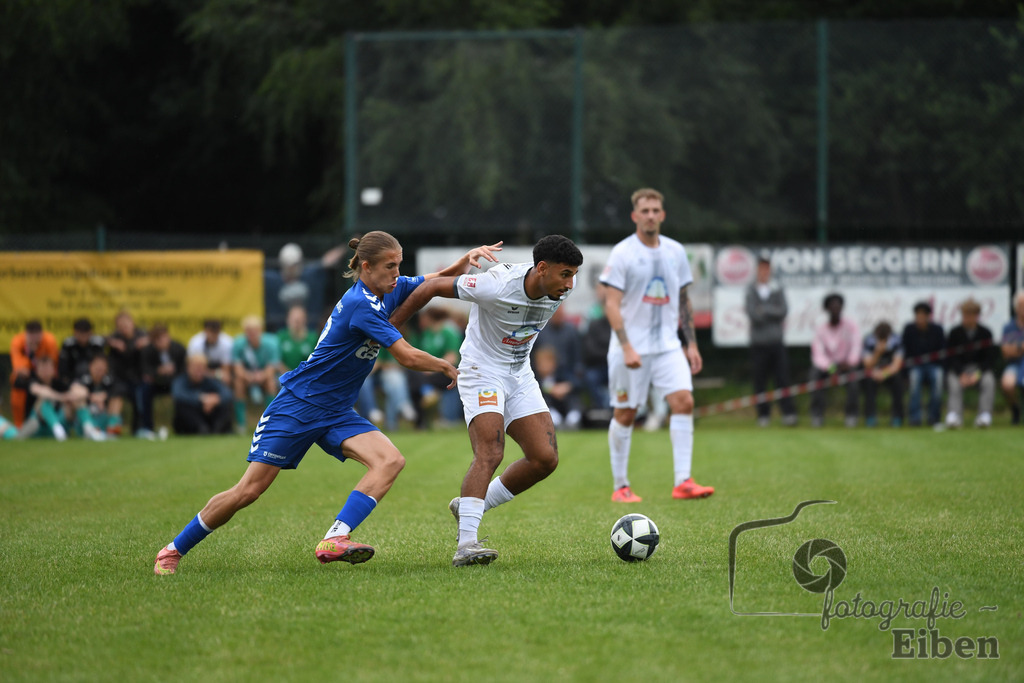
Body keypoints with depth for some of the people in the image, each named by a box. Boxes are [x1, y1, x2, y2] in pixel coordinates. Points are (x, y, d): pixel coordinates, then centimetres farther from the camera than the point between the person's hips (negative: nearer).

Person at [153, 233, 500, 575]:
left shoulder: (389, 290, 3)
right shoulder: (360, 304, -23)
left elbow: (439, 280, 16)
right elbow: (408, 357, -23)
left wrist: (467, 259, -5)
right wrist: (447, 367, -6)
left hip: (336, 414, 8)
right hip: (298, 405, -8)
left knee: (391, 460, -19)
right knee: (248, 490, -8)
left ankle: (333, 541, -29)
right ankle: (173, 550, 10)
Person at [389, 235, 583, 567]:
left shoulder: (563, 287, -10)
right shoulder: (497, 286, -29)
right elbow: (431, 287, -18)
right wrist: (389, 328, -9)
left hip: (520, 375, 7)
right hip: (482, 372, -7)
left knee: (545, 458, -4)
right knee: (490, 453, -25)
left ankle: (467, 507, 12)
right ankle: (466, 544, -30)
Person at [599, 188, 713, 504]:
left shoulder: (676, 251, 8)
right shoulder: (622, 253, -7)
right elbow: (612, 304, -12)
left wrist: (691, 343, 11)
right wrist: (627, 347, -21)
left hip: (668, 345, 4)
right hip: (631, 347, -4)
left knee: (683, 401, -13)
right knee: (625, 414, 1)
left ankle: (682, 481, -15)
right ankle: (620, 487, 12)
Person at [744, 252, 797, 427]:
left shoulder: (778, 289, 9)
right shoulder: (751, 290, 4)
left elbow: (783, 310, -2)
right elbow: (752, 313, -8)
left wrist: (764, 310, -8)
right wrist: (773, 314, -10)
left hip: (776, 341, 1)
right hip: (758, 342, -1)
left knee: (782, 377, -5)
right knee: (760, 380, 1)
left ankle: (788, 413, -4)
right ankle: (763, 414, 8)